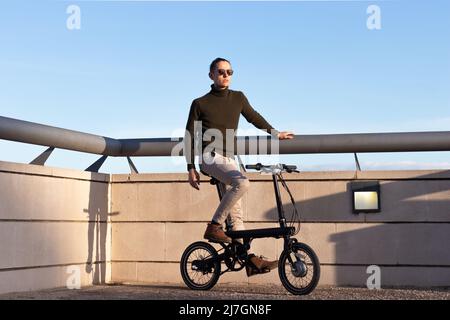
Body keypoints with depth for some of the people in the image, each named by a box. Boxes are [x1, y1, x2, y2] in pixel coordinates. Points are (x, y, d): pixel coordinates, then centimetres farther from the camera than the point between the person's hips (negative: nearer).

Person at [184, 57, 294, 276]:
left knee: (236, 213, 0)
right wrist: (191, 169, -2)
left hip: (228, 158, 5)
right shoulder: (200, 103, 1)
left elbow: (253, 117, 28)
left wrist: (275, 133, 23)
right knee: (242, 183, -31)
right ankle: (214, 227, -23)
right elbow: (189, 137, 3)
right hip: (210, 155, -5)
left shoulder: (238, 98, 11)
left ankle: (250, 258, -3)